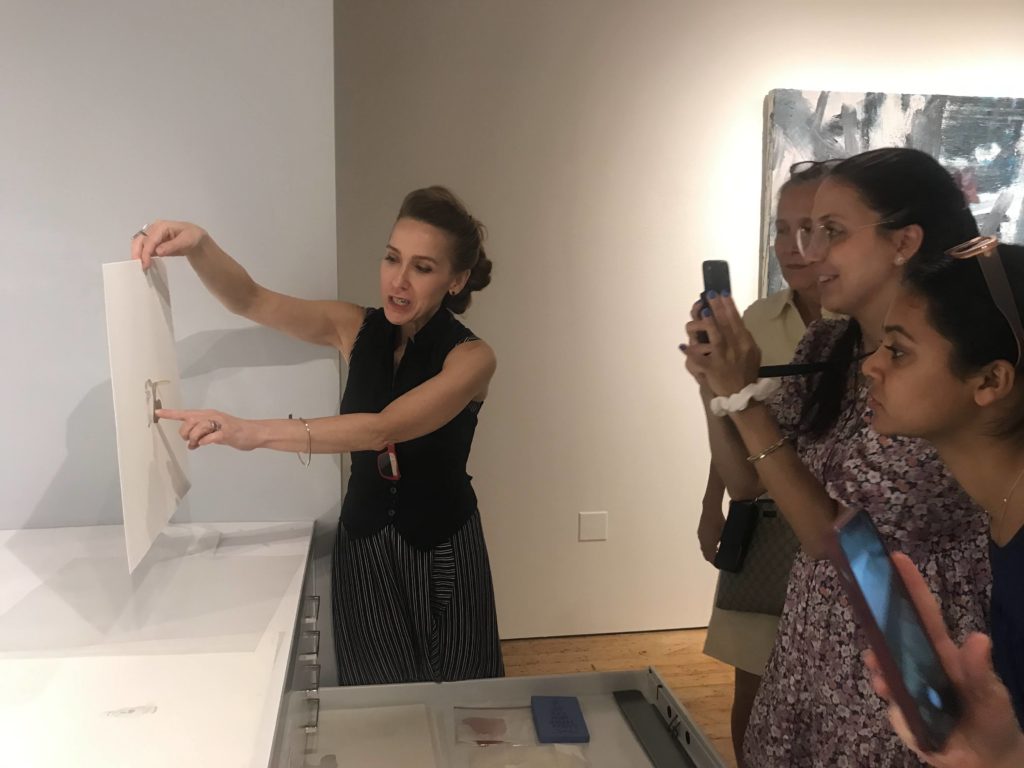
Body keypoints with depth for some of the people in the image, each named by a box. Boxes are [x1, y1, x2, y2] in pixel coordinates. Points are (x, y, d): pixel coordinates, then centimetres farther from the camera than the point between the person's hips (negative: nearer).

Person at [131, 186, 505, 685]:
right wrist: (197, 244, -31)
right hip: (363, 541, 3)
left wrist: (256, 432, -42)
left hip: (441, 548, -3)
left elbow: (384, 428, -31)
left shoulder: (470, 358, -17)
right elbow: (251, 301, -10)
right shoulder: (356, 329, -3)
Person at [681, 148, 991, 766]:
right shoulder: (827, 348, -1)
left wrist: (743, 396, -23)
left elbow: (835, 539, -21)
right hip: (811, 642, 7)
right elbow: (745, 482, 4)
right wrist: (714, 384, -12)